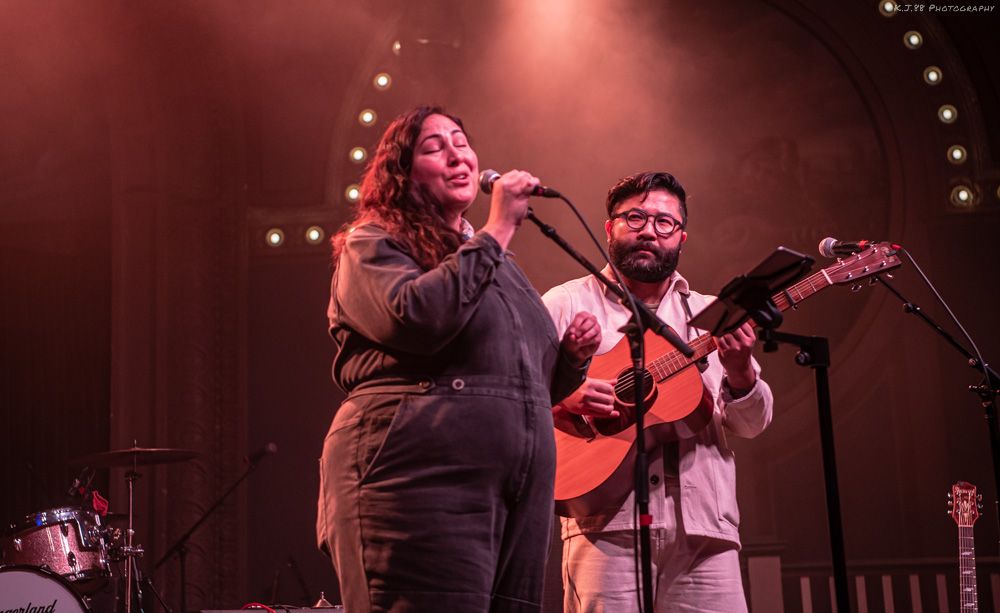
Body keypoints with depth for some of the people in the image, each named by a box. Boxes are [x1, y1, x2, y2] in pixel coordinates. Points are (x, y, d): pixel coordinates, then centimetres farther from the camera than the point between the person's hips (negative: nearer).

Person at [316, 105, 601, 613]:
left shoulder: (495, 262, 26)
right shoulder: (373, 245, 4)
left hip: (519, 493, 7)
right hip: (421, 482, -7)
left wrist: (572, 356, 10)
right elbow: (414, 317, -19)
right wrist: (497, 230, -10)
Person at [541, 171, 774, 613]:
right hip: (608, 525, -3)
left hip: (703, 527, 3)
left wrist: (740, 372, -9)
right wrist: (564, 398, -17)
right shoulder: (568, 304, 8)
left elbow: (751, 425, 11)